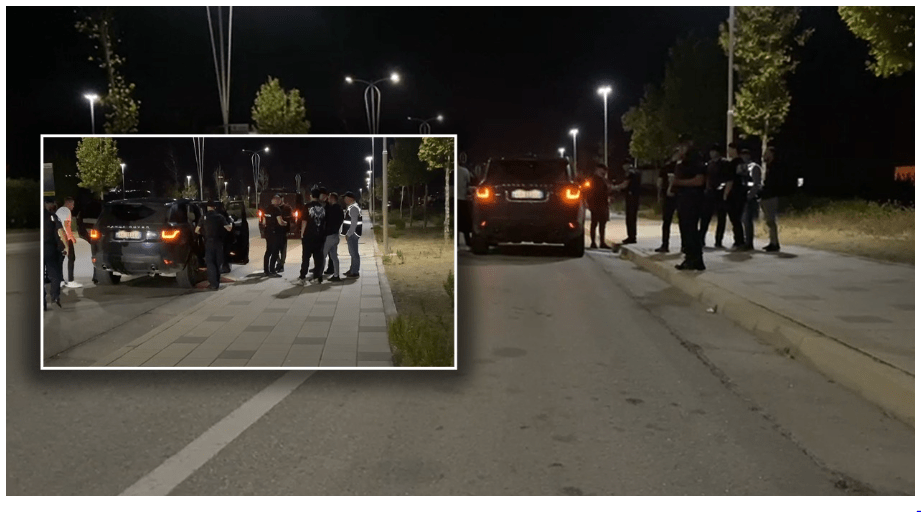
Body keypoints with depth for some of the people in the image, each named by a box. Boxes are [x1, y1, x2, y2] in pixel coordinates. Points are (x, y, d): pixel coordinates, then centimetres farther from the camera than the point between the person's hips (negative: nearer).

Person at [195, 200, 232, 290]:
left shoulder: (204, 217, -3)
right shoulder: (220, 216, -1)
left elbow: (196, 230, 1)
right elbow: (228, 228, -2)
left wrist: (201, 233, 23)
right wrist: (231, 225, 20)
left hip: (209, 242, -2)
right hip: (219, 242, 2)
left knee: (210, 263, 0)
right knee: (218, 262, 14)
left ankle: (214, 283, -11)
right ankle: (217, 282, 19)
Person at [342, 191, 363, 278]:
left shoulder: (353, 208, -17)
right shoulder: (351, 207, 16)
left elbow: (354, 223, -22)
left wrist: (348, 234, -21)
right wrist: (347, 233, 17)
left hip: (352, 234, -11)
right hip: (351, 234, 11)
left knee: (354, 253, -5)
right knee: (352, 253, 17)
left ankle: (355, 272, 0)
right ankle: (352, 270, 25)